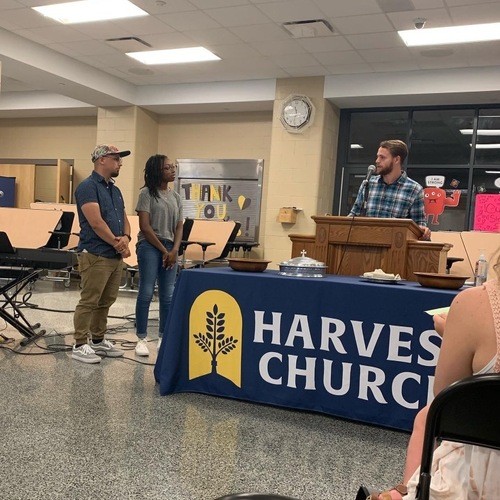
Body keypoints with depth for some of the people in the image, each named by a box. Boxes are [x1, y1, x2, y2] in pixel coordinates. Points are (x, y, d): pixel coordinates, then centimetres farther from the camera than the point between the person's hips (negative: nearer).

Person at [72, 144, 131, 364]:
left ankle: (98, 340, 26)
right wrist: (117, 243, -11)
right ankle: (80, 346, 6)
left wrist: (125, 237, -5)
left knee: (105, 302, 15)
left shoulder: (115, 190, 17)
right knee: (89, 302, -3)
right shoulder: (87, 187, -11)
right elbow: (96, 223, -19)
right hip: (95, 255, -9)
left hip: (115, 256, 9)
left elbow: (124, 218, 17)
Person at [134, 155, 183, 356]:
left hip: (170, 249, 5)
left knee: (168, 296, 5)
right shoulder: (147, 193, -4)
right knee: (146, 293, -3)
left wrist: (174, 250, -4)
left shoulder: (176, 196, 13)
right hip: (150, 247, -5)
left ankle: (163, 338, 15)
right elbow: (145, 227, -9)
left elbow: (179, 227, 11)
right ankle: (141, 339, 6)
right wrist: (163, 250, -8)